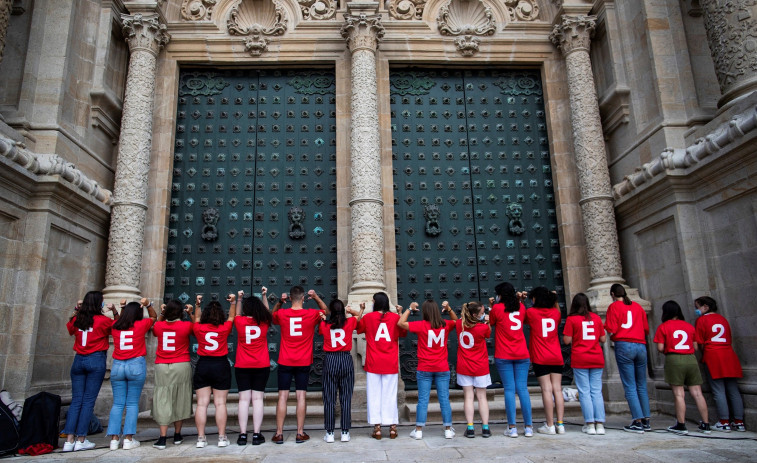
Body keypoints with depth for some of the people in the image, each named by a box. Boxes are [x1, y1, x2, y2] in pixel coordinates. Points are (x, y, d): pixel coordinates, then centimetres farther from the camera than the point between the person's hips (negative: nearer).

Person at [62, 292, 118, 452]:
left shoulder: (77, 319, 4)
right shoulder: (103, 320, -7)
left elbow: (70, 328, 27)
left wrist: (76, 310, 24)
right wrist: (114, 311, 2)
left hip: (79, 360, 4)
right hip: (96, 361, -4)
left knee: (76, 400, 7)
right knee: (88, 401, 0)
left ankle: (69, 440, 5)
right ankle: (81, 440, 3)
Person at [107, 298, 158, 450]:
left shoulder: (115, 327, 5)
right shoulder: (141, 325, -3)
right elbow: (154, 316, 16)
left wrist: (122, 308, 24)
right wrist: (148, 305, 5)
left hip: (117, 366, 3)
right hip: (136, 365, -3)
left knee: (117, 403, 8)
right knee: (132, 403, 3)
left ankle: (114, 438, 6)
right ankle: (128, 439, 2)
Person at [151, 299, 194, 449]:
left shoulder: (159, 326, 1)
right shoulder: (186, 326, -6)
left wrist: (161, 314, 20)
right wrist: (191, 313, 10)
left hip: (161, 367, 1)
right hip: (182, 366, -1)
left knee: (163, 401, 2)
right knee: (179, 400, 11)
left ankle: (162, 438, -3)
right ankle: (177, 435, 20)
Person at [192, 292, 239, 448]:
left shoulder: (198, 328, -3)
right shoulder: (224, 328, -6)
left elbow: (197, 319, 19)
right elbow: (232, 316, 11)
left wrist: (197, 304, 23)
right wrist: (234, 302, 14)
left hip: (202, 366, 2)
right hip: (221, 366, -1)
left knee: (202, 403, 5)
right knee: (220, 403, 3)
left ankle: (201, 438, 7)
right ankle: (222, 437, 5)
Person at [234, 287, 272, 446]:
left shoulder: (240, 322, -5)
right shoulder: (264, 323, -2)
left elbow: (235, 315, 19)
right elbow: (267, 312, 20)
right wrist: (264, 296, 25)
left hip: (242, 367, 0)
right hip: (262, 366, 0)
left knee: (244, 399, 2)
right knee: (258, 399, 2)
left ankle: (242, 435, 2)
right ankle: (256, 434, 1)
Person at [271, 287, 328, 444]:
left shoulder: (282, 314, -4)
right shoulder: (311, 314, -5)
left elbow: (272, 316, 21)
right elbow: (326, 311, 16)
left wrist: (279, 302, 6)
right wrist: (316, 297, 5)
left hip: (285, 362, 1)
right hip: (304, 362, 0)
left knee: (283, 396, 5)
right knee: (301, 396, 4)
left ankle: (279, 433, 8)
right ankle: (300, 433, 8)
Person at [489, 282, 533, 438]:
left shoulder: (497, 308, -5)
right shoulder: (521, 307, 7)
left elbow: (490, 323, 10)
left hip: (503, 356, -3)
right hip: (522, 354, 3)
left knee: (509, 389, -1)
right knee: (523, 389, 5)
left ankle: (512, 427, -1)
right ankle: (528, 427, 5)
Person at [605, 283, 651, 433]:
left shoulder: (614, 306, 0)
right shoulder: (638, 306, 14)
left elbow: (611, 330, -8)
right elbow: (646, 329, 15)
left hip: (623, 346, -5)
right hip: (641, 346, 5)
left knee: (630, 387, -3)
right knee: (641, 386, 12)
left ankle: (637, 422, -6)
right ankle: (646, 421, 14)